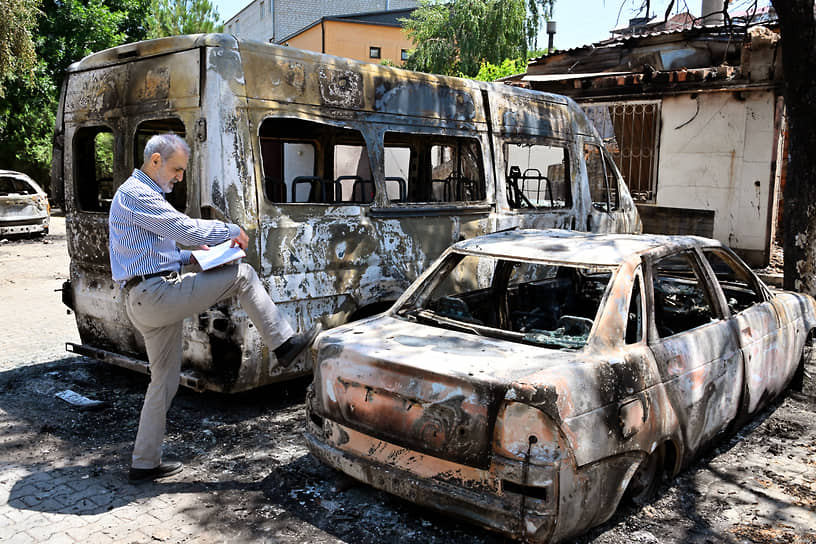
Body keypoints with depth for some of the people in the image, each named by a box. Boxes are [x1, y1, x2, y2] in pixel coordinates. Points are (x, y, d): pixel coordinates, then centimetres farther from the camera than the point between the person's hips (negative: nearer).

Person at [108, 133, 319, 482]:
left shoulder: (142, 194, 25)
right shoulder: (136, 194, -9)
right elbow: (186, 228, -17)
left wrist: (188, 256, 15)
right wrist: (233, 231, -2)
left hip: (145, 303, 11)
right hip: (157, 294, -11)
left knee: (164, 381, 14)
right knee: (242, 275, -8)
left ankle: (144, 463, 21)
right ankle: (284, 344, -2)